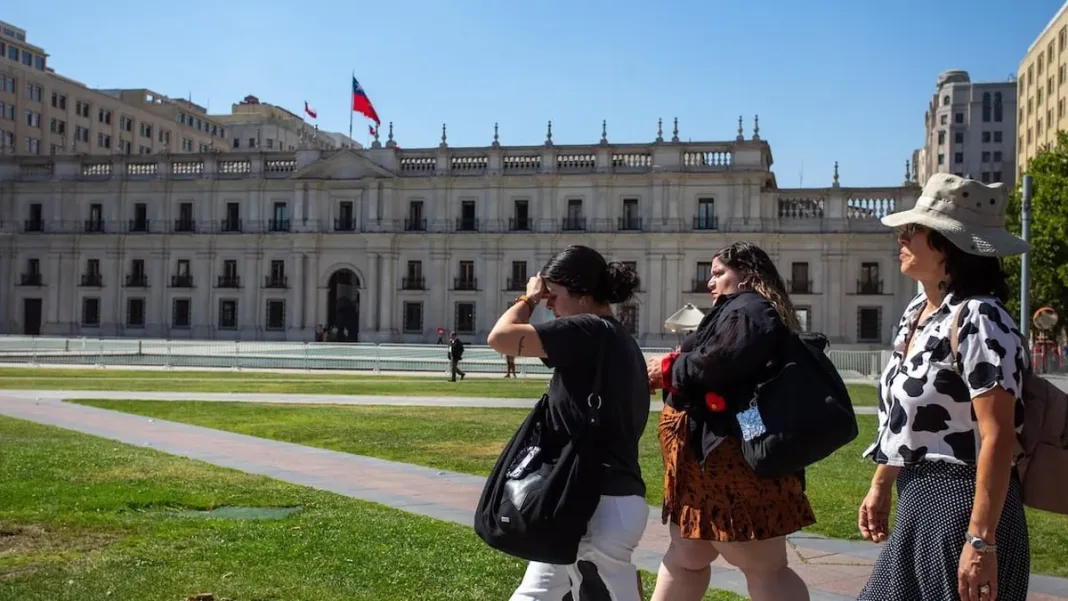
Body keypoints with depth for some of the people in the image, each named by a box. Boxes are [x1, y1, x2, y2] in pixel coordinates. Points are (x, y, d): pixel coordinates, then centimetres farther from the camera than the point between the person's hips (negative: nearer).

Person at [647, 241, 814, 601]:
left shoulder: (749, 311, -12)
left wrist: (666, 369, -9)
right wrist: (668, 371, 1)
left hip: (732, 454, -11)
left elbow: (717, 364, -25)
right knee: (685, 557, 18)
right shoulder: (739, 311, 22)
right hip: (713, 455, 11)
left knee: (765, 568, -3)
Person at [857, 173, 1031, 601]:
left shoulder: (978, 319, -18)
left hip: (961, 504, -9)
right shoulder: (916, 313, 9)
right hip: (917, 502, 9)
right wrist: (880, 486, 19)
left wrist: (981, 540, -25)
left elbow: (998, 437, -22)